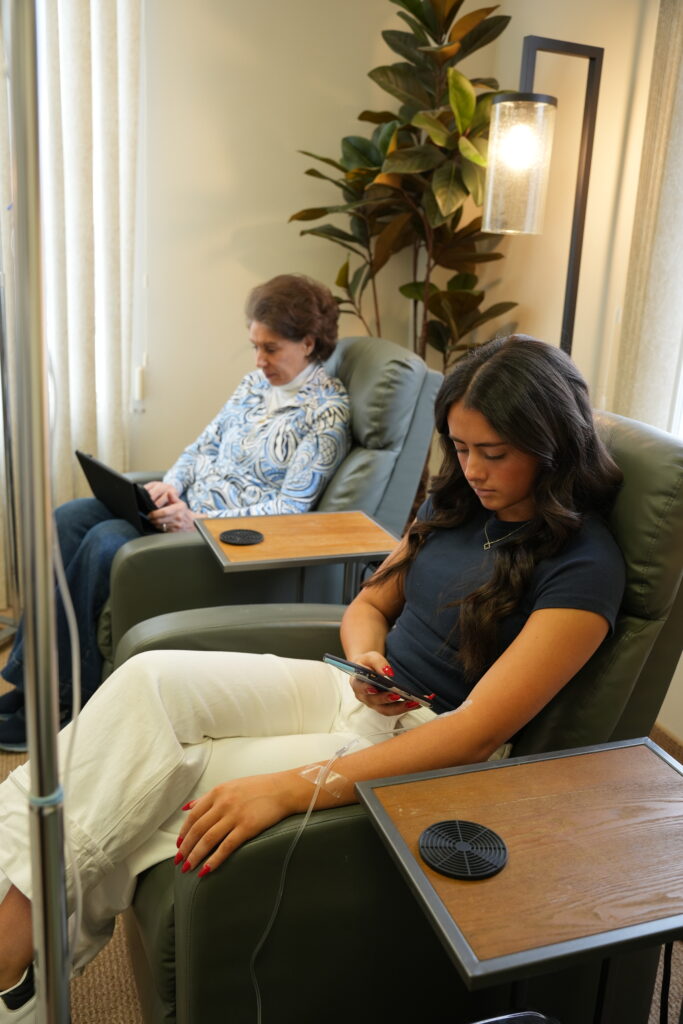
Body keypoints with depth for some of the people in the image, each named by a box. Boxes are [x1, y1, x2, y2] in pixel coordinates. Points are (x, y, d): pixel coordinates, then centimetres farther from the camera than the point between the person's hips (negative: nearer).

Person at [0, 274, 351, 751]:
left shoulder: (328, 412, -12)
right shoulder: (259, 380, 12)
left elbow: (289, 508, -17)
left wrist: (197, 521, -25)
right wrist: (171, 484, -5)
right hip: (188, 503, 9)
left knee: (105, 542, -25)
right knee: (69, 518, -9)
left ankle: (61, 701, -10)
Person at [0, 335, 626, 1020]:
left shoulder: (584, 566, -16)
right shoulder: (458, 502, 8)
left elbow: (477, 734, -24)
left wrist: (288, 789, -30)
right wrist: (364, 661, -10)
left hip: (428, 750, -6)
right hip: (362, 696, 7)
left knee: (169, 785, -21)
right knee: (152, 679, -18)